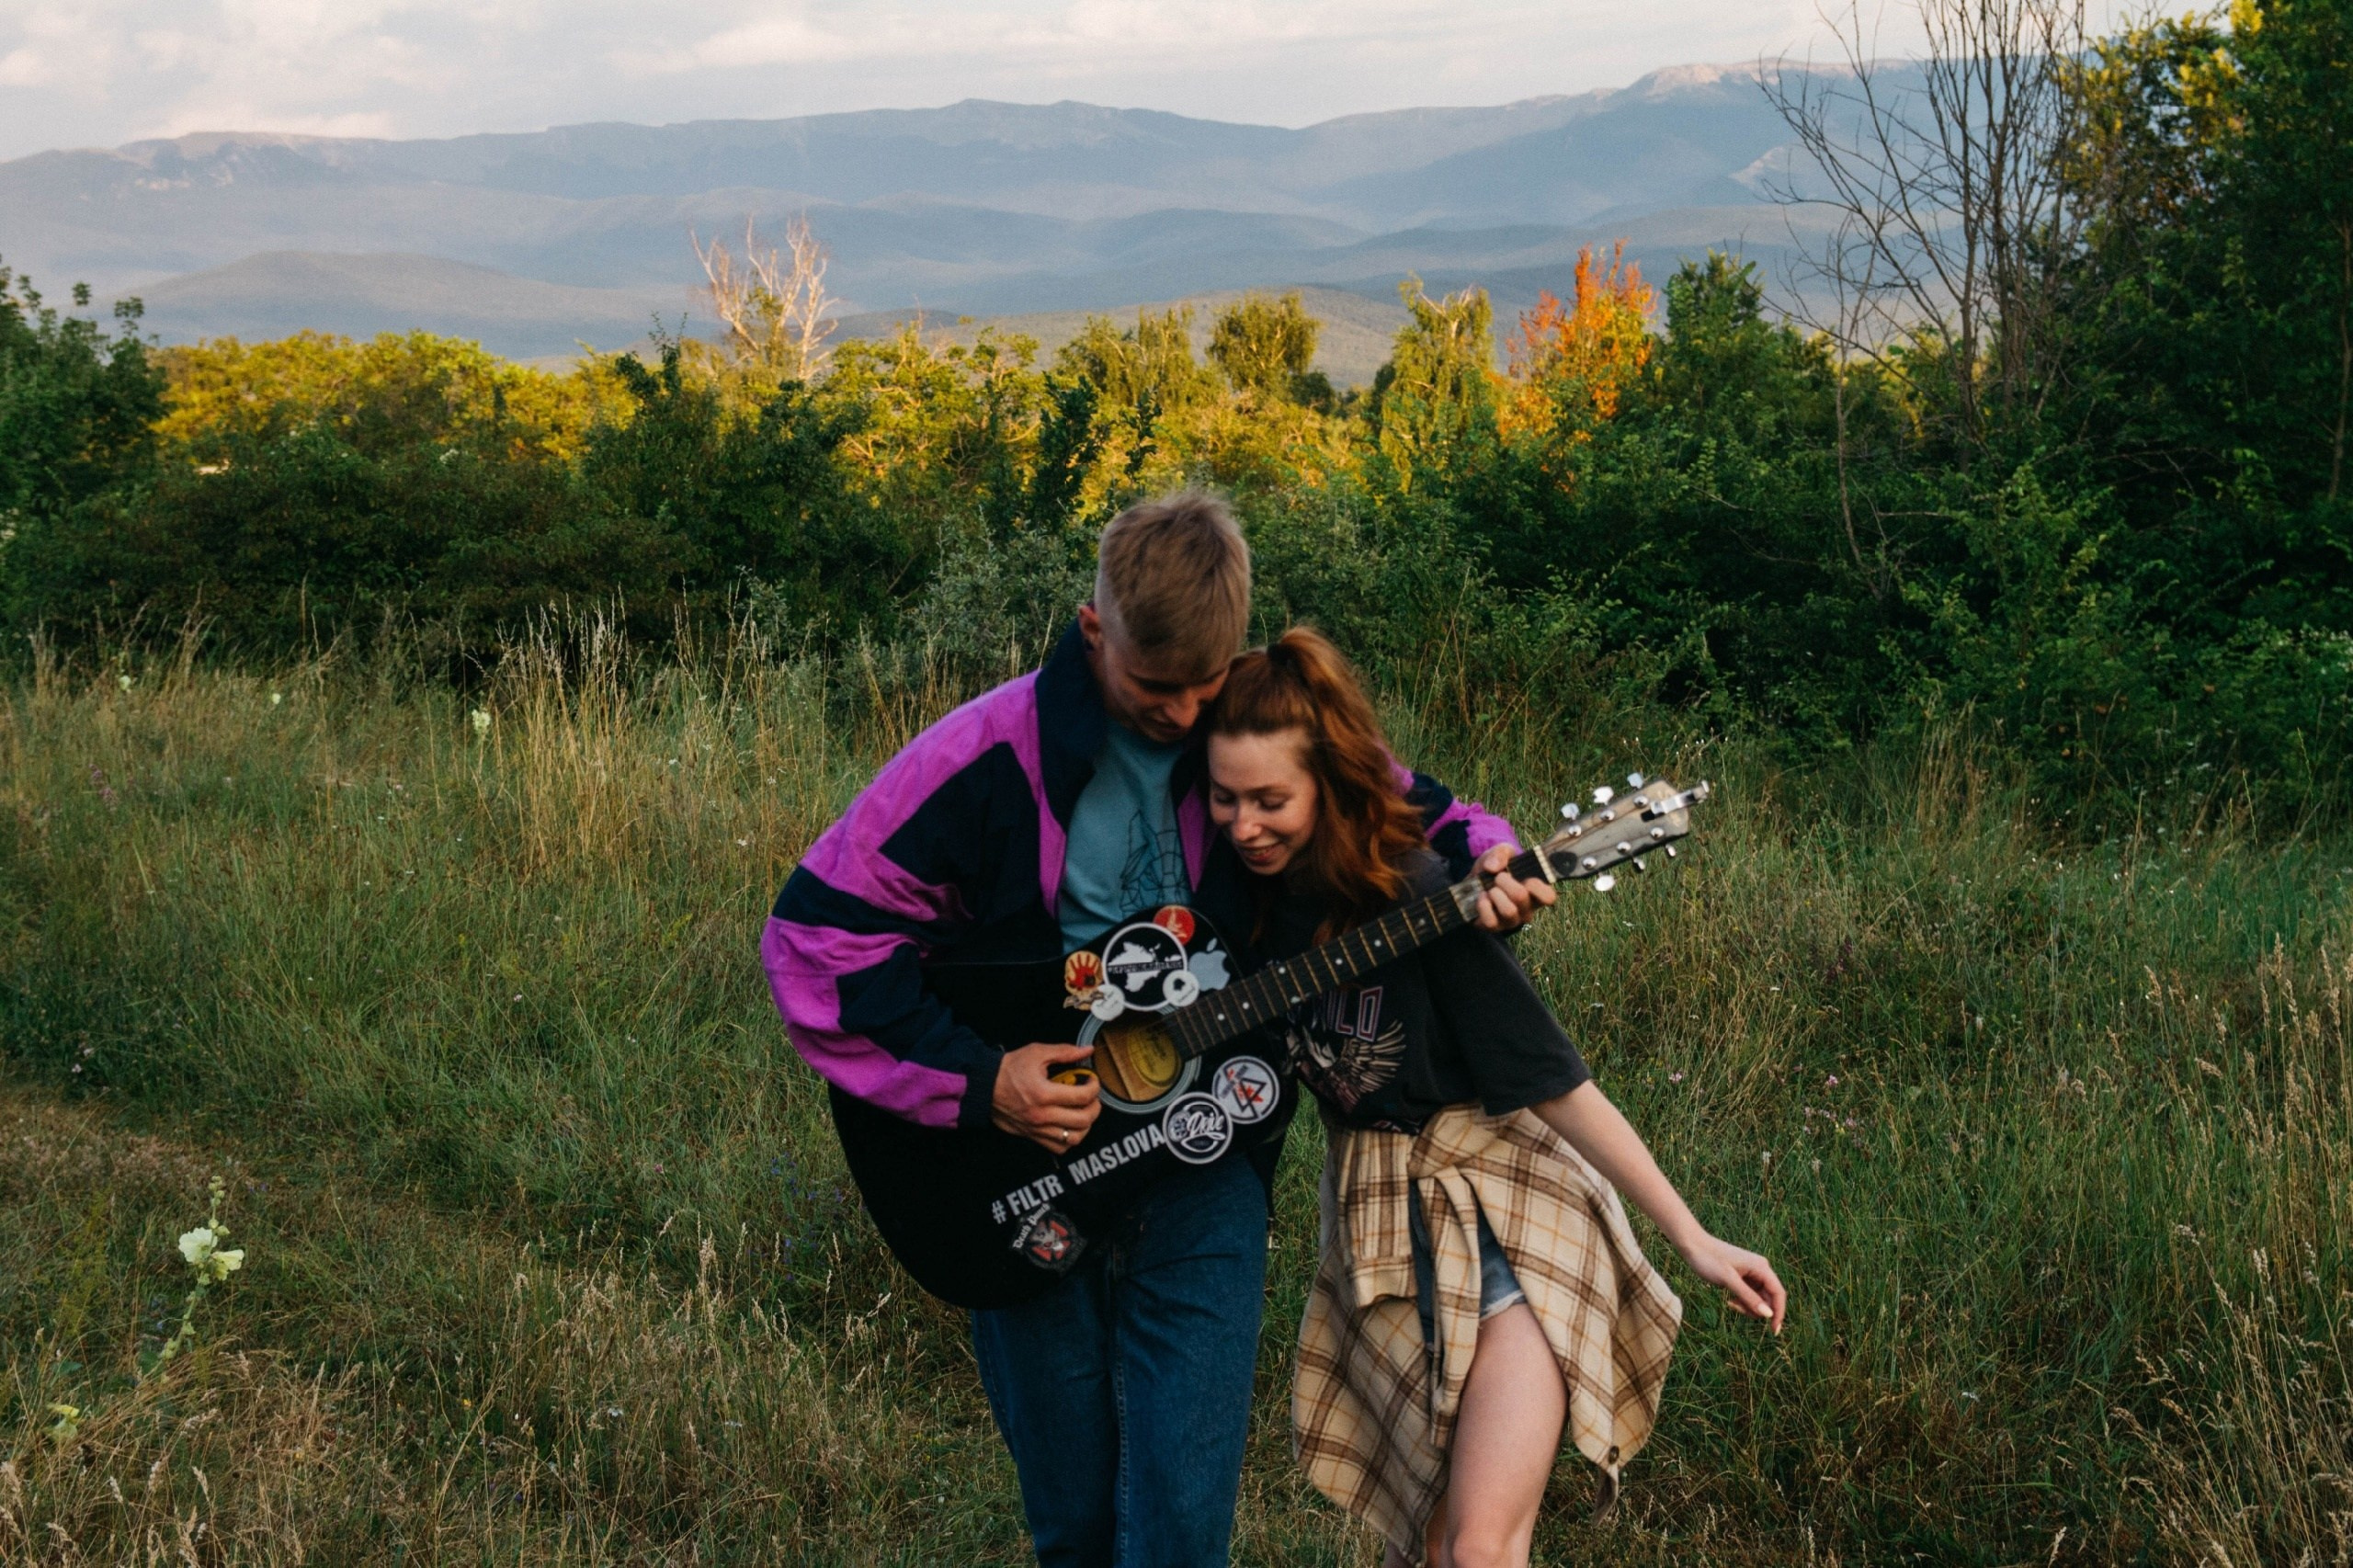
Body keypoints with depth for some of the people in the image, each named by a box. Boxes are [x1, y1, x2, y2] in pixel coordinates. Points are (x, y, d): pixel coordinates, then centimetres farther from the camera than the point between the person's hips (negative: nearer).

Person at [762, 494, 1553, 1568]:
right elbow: (815, 934, -10)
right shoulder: (992, 755, -12)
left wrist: (1484, 858, -11)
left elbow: (1413, 813, 13)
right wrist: (973, 1080, -15)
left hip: (1202, 1163, 1)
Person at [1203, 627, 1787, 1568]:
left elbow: (1552, 1080, -19)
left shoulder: (1415, 897, -22)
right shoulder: (1260, 890, -5)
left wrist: (1691, 1238, -18)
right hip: (1385, 1233, 6)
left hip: (1503, 1215, -6)